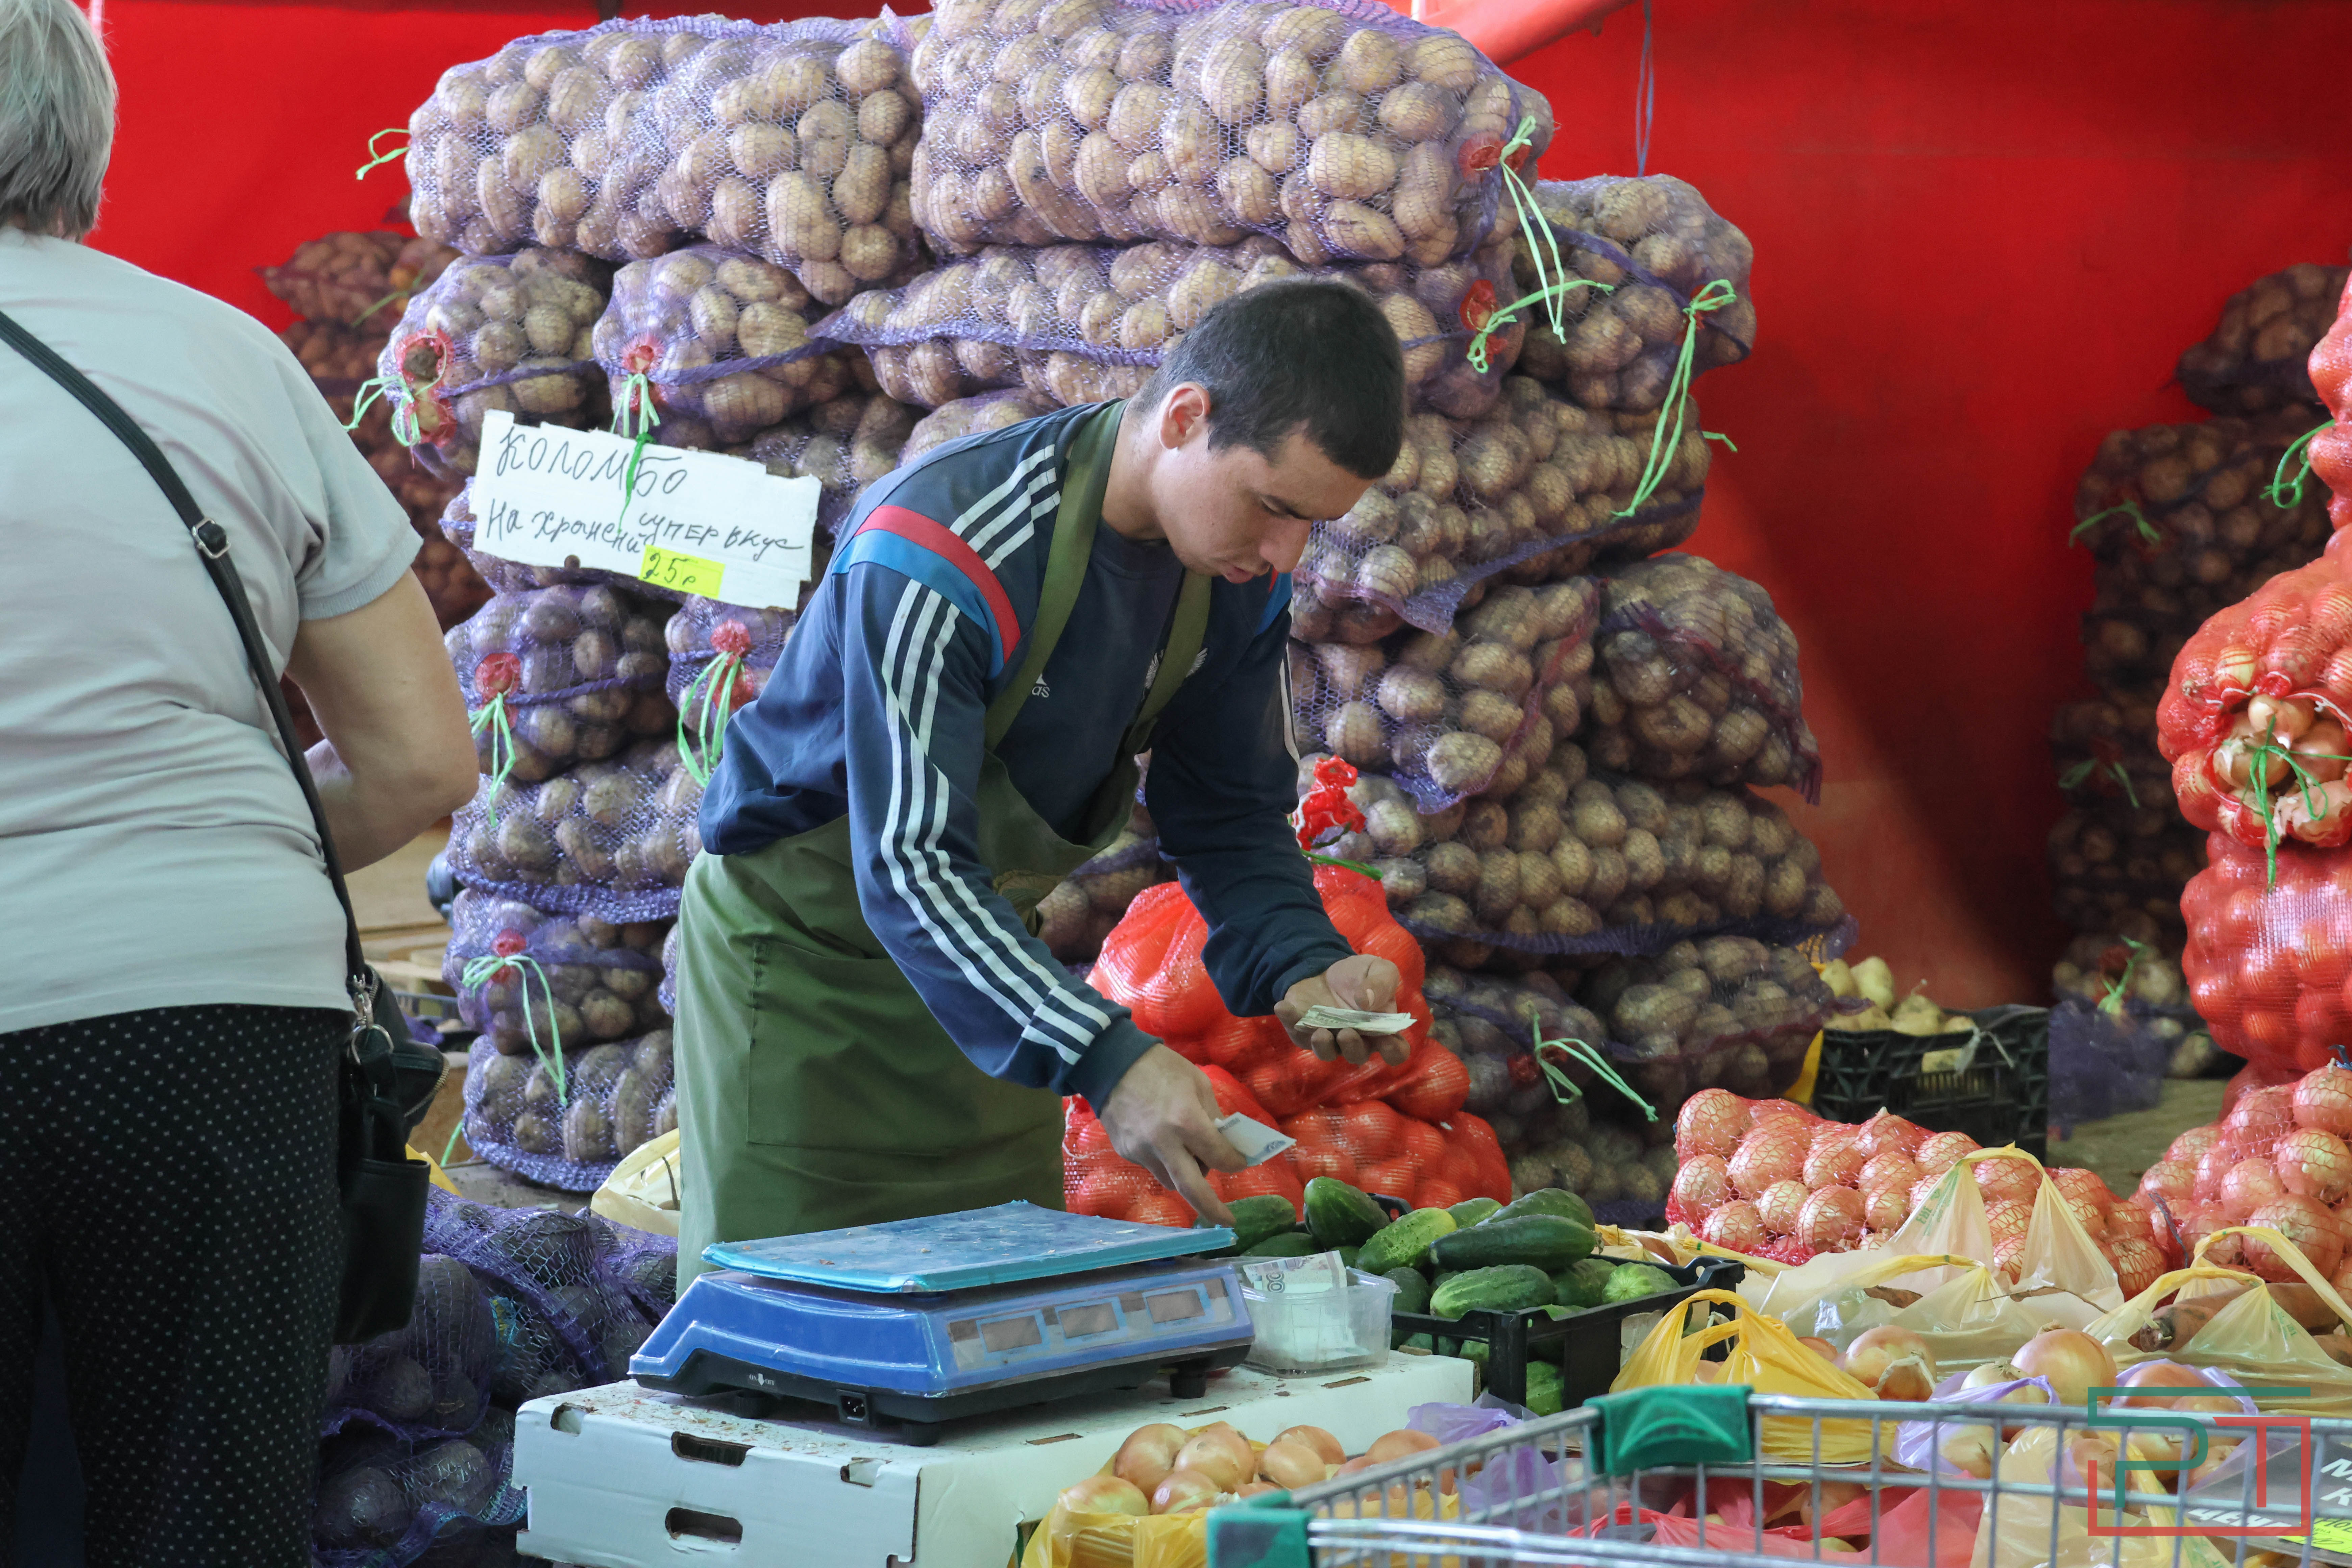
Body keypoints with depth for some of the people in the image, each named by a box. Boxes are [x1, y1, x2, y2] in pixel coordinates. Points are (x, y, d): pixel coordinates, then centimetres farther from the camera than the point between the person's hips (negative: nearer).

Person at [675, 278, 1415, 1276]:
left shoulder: (1242, 573, -10)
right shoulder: (935, 553, -33)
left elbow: (1229, 814, 1)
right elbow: (909, 866, -36)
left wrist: (1302, 966, -20)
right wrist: (1103, 1061, -47)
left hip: (981, 942, 6)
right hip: (804, 941, -6)